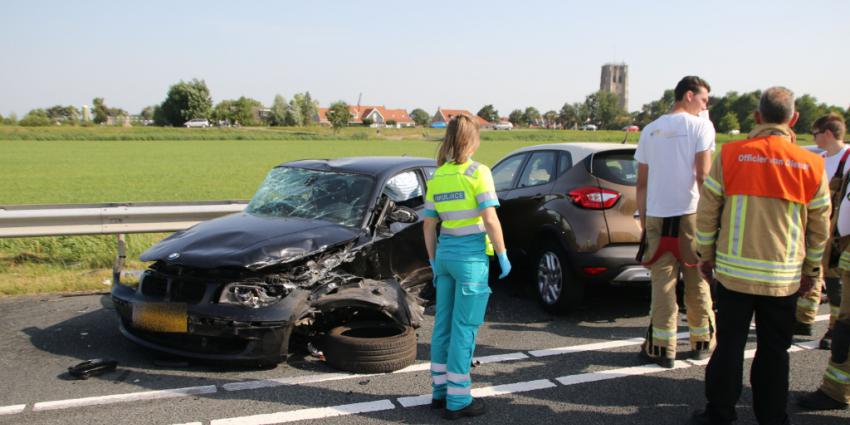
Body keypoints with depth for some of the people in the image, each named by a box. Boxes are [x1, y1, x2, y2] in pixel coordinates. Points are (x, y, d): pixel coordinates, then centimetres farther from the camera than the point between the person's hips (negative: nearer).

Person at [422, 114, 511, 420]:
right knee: (464, 327, 0)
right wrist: (503, 255, -5)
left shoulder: (436, 178, 7)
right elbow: (490, 220, -15)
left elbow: (429, 226, 10)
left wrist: (434, 262, 18)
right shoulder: (478, 172, -10)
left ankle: (440, 391, 24)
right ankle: (457, 400, 7)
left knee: (443, 323, 14)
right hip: (471, 255, -6)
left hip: (445, 252, 6)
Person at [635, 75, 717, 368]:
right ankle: (702, 342, 20)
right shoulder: (700, 125, -1)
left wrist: (643, 218, 16)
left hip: (656, 215, 3)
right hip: (690, 212, -3)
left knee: (662, 282, 4)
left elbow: (641, 182, 12)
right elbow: (703, 174, -10)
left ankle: (663, 347, 6)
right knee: (696, 281, 8)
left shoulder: (650, 130, 13)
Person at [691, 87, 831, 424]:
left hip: (735, 271, -1)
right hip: (785, 277, 1)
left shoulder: (730, 155, -7)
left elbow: (707, 212, -2)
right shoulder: (811, 165, -3)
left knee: (729, 345, 8)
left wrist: (706, 254, 10)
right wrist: (811, 269, 17)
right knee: (774, 350, 12)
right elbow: (820, 226, 6)